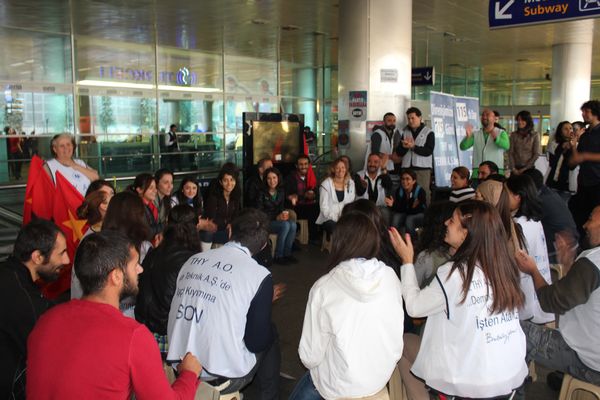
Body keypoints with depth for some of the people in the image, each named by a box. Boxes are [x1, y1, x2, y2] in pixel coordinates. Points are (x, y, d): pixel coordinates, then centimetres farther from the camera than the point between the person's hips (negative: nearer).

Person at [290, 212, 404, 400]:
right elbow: (396, 340, 0)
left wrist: (311, 362, 7)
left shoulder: (324, 287, -22)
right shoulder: (391, 278, -13)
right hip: (383, 376, 4)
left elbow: (310, 356, -15)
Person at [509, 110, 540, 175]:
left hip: (529, 168, -2)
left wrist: (525, 168, -9)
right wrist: (513, 168, -9)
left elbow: (536, 154, -3)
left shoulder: (535, 135, -1)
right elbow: (510, 152, 2)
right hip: (516, 168, 2)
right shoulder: (514, 135, 5)